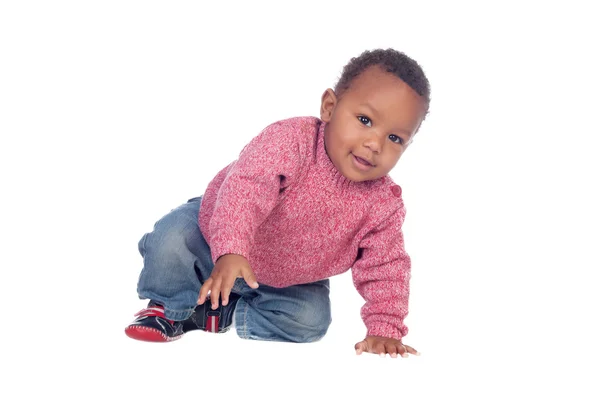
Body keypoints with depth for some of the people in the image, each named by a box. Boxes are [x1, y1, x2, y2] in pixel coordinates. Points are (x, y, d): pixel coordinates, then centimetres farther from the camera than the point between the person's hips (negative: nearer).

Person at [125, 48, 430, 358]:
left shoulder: (384, 205, -21)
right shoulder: (290, 139, -36)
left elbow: (385, 266, -12)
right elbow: (246, 187, -48)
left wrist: (384, 330, -22)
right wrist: (231, 251, -63)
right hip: (216, 233, -3)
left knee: (312, 321, -17)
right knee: (171, 240, -27)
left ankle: (222, 314, -1)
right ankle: (168, 307, 2)